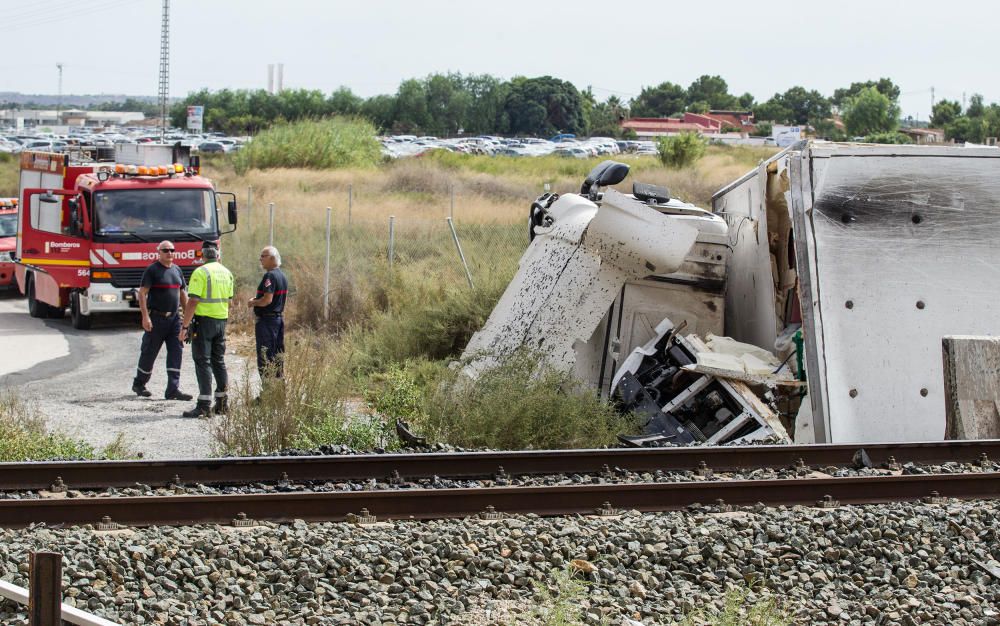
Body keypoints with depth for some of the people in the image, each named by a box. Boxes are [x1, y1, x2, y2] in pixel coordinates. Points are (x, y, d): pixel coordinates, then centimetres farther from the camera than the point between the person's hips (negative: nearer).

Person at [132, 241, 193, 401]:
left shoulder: (177, 270, 12)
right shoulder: (152, 270, -7)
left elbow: (183, 293, 19)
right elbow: (142, 293, -12)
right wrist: (145, 317, -20)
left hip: (174, 317, 6)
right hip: (156, 318, -6)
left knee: (176, 352, -5)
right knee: (149, 352, 4)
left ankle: (173, 389, -7)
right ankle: (139, 384, 22)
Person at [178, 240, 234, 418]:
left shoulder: (200, 272, -13)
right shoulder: (227, 273, 9)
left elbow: (193, 302, -18)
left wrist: (185, 326, -15)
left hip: (203, 319, -6)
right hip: (221, 321, 6)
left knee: (203, 362, -6)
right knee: (219, 361, 15)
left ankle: (204, 405, -11)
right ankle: (222, 401, 19)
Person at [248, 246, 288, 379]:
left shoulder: (270, 276, -18)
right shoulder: (282, 275, 13)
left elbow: (267, 299, -25)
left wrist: (253, 303, -9)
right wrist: (256, 301, 17)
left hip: (267, 319, -10)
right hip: (279, 318, 10)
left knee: (265, 358, -7)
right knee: (277, 356, 14)